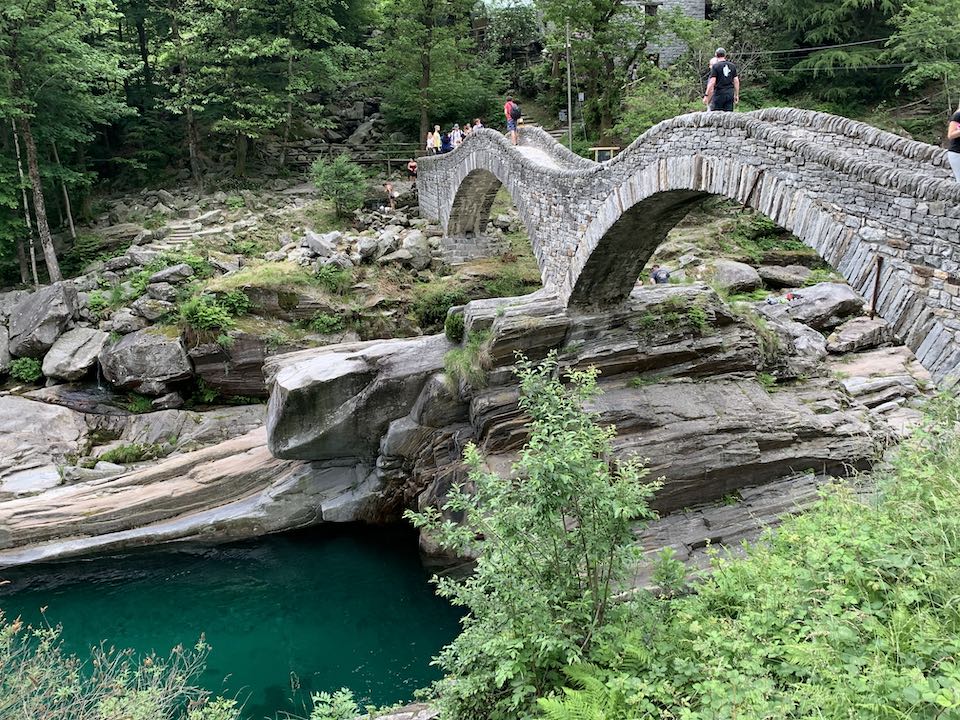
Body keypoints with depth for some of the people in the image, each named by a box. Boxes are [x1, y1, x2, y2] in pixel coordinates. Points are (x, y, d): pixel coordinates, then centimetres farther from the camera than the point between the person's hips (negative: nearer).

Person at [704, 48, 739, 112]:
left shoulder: (715, 66, -5)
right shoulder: (732, 66, 12)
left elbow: (712, 83, -11)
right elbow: (736, 81, 11)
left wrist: (706, 95, -9)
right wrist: (736, 95, 17)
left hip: (719, 93, -5)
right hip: (730, 93, 5)